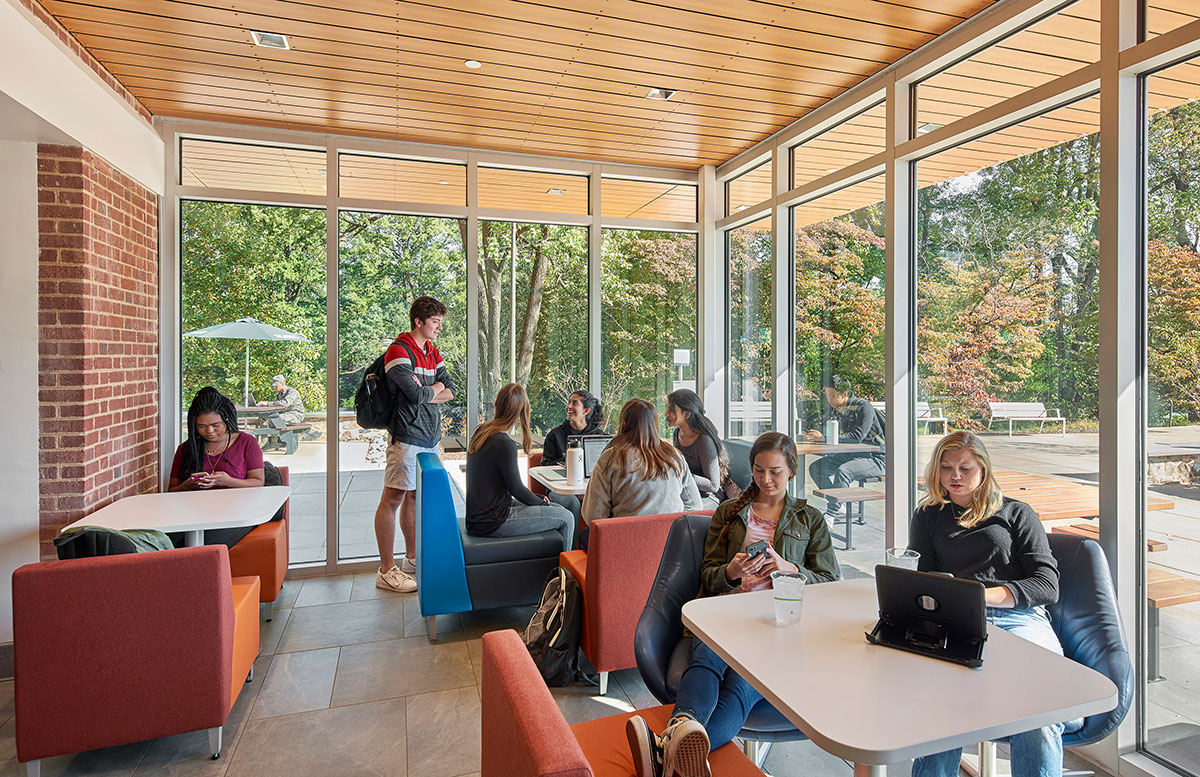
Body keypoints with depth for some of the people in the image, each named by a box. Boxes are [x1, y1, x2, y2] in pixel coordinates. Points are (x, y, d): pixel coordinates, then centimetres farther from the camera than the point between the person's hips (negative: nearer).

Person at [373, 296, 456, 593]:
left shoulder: (433, 352, 16)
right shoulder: (399, 351, -11)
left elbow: (451, 390, 10)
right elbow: (417, 395, -20)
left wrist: (423, 393, -6)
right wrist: (435, 388, 0)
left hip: (429, 436, 9)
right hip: (407, 437, -9)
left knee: (415, 496, 16)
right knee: (392, 499, -4)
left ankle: (412, 558, 26)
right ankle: (386, 571, 2)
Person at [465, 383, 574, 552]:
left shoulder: (480, 431, 4)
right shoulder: (504, 444, -24)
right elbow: (516, 489, -15)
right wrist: (541, 502, 0)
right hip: (491, 523, -9)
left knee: (558, 509, 17)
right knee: (566, 518, -5)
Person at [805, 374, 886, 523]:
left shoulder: (863, 407, -17)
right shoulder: (834, 409, 7)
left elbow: (857, 437, -28)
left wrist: (824, 438, -30)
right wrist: (816, 435, -12)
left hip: (875, 458, -8)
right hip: (851, 455, 8)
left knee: (842, 471, -35)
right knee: (815, 467, -7)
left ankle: (830, 515, -32)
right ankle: (837, 507, -2)